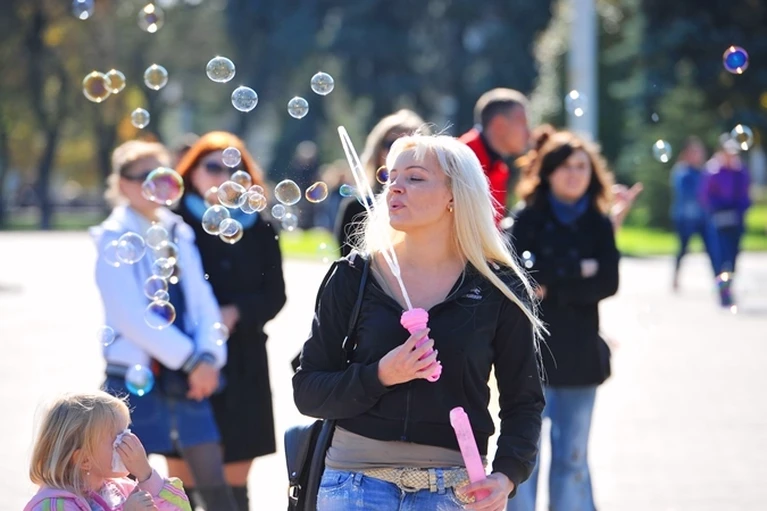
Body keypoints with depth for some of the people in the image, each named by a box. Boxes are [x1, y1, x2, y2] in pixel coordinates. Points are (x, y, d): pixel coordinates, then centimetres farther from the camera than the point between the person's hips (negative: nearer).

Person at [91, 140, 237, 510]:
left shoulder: (179, 234, 12)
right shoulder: (114, 240, -5)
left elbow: (203, 300, 10)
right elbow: (131, 315, -15)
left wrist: (209, 356, -8)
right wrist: (191, 359, -16)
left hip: (187, 380, 5)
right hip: (136, 378, -5)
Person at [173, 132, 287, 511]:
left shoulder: (259, 230, 10)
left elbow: (274, 295, 6)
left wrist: (237, 313, -12)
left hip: (244, 366, 3)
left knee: (235, 480, 5)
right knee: (184, 477, -3)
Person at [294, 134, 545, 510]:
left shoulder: (499, 289, 2)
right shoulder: (352, 278, 3)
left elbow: (523, 400, 6)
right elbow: (308, 392, 1)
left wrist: (507, 475, -11)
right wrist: (379, 377, -16)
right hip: (357, 481, 0)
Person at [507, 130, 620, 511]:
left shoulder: (599, 225, 8)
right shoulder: (529, 220, 1)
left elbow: (608, 283, -5)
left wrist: (551, 287, -11)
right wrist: (577, 271, -10)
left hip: (580, 352, 2)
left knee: (573, 456, 7)